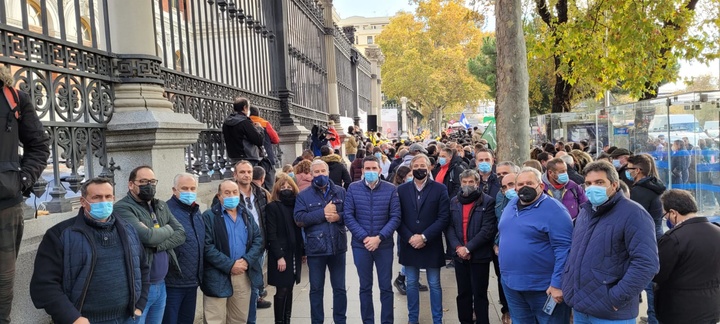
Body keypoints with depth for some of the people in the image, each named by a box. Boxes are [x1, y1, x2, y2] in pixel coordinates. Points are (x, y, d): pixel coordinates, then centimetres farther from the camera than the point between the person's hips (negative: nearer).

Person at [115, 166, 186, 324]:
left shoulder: (162, 206, 12)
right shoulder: (122, 208, -12)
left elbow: (181, 234, 2)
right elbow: (147, 235, -24)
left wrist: (157, 245, -15)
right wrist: (168, 229, -4)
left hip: (161, 284, 7)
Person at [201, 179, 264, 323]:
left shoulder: (247, 215, 13)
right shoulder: (209, 216, -4)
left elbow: (258, 240, 7)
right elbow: (207, 246, -13)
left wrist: (247, 260, -10)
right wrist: (229, 265, -17)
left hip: (244, 275, 5)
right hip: (218, 277, -5)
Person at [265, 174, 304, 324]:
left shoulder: (296, 205, 11)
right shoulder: (272, 207, -6)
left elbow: (300, 230, 12)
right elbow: (271, 234, -12)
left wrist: (303, 250, 7)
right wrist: (279, 256, -17)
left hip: (294, 253, 5)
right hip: (280, 255, -5)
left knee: (289, 289, 10)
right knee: (281, 290, -2)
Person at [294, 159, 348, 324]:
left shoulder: (340, 191, 5)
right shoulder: (304, 195, 0)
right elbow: (299, 219, -13)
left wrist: (338, 216, -17)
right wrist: (323, 213, -18)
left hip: (338, 247, 2)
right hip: (315, 248, -1)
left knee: (340, 288, 12)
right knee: (316, 289, 10)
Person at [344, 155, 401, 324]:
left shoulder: (391, 189, -4)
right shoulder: (353, 188, -2)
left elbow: (395, 217, -5)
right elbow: (348, 216, -4)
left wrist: (379, 238, -15)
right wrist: (364, 238, -13)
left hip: (384, 245, 0)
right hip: (360, 245, 1)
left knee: (386, 287, 7)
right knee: (365, 287, 11)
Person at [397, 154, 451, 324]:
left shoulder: (440, 189, -3)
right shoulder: (401, 189, 3)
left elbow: (444, 218, -9)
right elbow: (397, 218, 0)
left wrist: (424, 237, -15)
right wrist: (409, 237, -13)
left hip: (431, 245, -2)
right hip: (409, 244, 2)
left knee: (434, 285, 8)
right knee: (411, 284, 12)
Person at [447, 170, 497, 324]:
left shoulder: (488, 201, -6)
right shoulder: (454, 201, 8)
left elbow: (488, 229, -13)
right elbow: (449, 226, 4)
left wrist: (469, 247, -16)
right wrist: (458, 247, -11)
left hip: (480, 255, -4)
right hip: (459, 255, 4)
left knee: (479, 294, 5)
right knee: (463, 293, 14)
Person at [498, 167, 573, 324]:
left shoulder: (553, 209, -16)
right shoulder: (511, 205, 7)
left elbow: (564, 249, -20)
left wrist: (557, 284, -22)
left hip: (544, 287, -7)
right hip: (511, 283, 7)